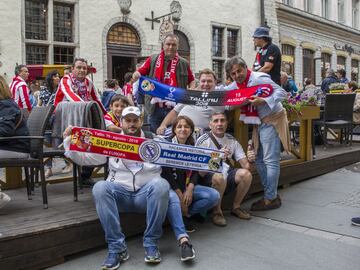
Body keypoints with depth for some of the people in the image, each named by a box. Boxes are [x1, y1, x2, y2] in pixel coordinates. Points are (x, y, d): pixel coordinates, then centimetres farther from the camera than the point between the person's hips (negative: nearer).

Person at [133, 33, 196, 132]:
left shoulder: (183, 63, 10)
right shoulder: (152, 60, 7)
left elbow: (191, 80, 17)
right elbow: (139, 72, 5)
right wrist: (136, 75, -19)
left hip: (175, 108, 0)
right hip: (155, 107, 0)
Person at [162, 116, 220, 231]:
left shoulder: (192, 147, 9)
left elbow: (195, 171, 5)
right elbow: (166, 173, -15)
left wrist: (189, 189, -12)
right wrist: (180, 194, -18)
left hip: (187, 185, 6)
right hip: (170, 186, -5)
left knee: (214, 195, -13)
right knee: (174, 199, -39)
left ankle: (185, 214, -2)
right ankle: (181, 217, -2)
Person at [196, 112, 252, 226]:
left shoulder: (232, 140, 9)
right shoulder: (203, 141, -8)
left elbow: (244, 163, 6)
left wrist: (247, 162, -19)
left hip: (228, 175, 5)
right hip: (209, 177, -5)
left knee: (246, 174, -22)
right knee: (219, 177, -37)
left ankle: (236, 207, 2)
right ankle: (217, 212, -11)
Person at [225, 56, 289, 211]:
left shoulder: (259, 78, -17)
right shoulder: (236, 85, 7)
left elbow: (282, 93, -21)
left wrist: (263, 101, -34)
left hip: (272, 120, -9)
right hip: (259, 122, 9)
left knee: (270, 161, -7)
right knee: (259, 160, 12)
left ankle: (270, 199, 1)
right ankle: (271, 194, 23)